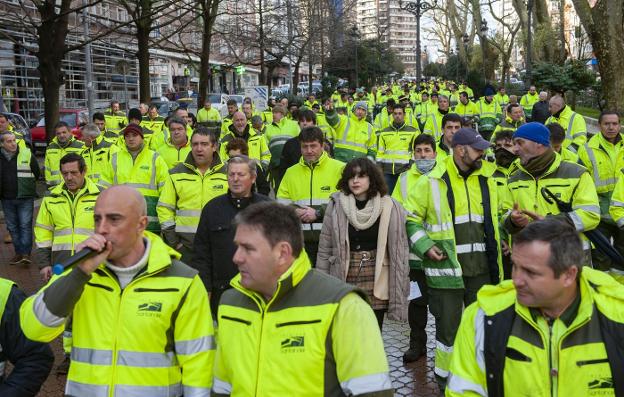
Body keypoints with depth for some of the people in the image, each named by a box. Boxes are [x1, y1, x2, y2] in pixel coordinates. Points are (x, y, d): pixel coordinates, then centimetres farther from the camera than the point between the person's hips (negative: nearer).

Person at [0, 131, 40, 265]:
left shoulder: (27, 154, -5)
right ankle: (19, 253, 18)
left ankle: (26, 253, -4)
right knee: (12, 227, 9)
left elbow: (37, 173, 5)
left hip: (25, 198, -3)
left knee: (25, 225, -6)